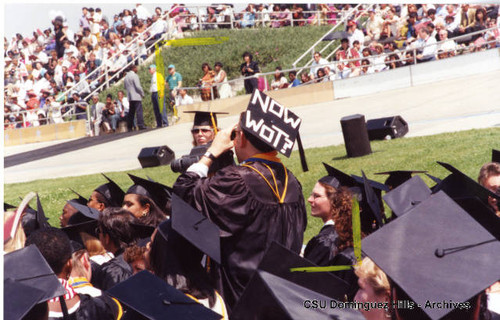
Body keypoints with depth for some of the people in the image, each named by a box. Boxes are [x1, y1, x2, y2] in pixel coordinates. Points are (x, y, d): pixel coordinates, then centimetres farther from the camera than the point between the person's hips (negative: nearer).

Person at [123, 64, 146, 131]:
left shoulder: (126, 77, 13)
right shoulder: (134, 75, -11)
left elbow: (125, 86, 20)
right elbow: (138, 86, -15)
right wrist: (142, 93, -4)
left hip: (130, 97, 8)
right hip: (136, 96, -8)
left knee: (131, 112, 10)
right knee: (139, 111, -9)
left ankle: (130, 127, 9)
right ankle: (141, 125, -15)